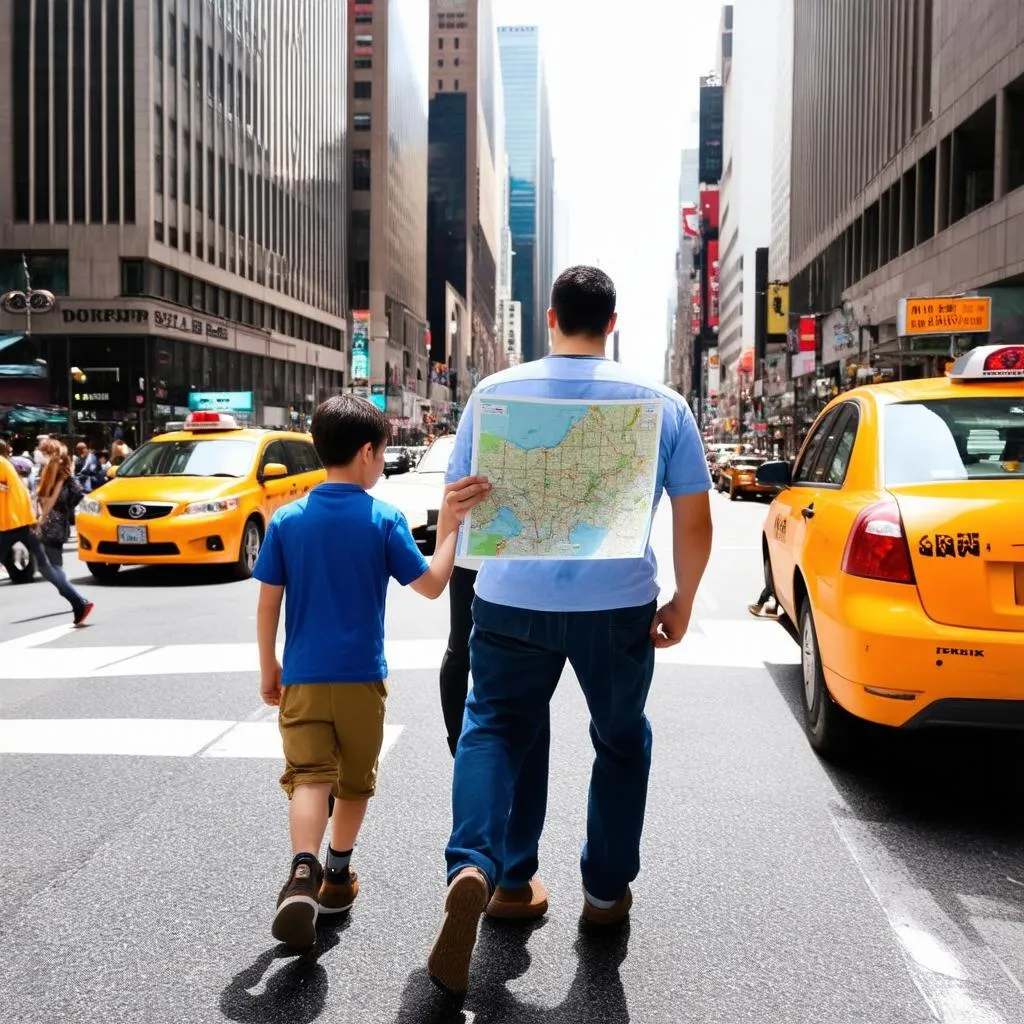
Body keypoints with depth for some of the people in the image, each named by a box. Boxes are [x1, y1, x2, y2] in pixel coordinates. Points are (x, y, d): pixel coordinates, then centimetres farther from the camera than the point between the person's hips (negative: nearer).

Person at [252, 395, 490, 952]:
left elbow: (268, 604, 1)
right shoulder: (384, 520, -9)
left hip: (302, 677, 1)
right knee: (355, 780, 17)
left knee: (308, 775, -2)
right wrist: (448, 524, 3)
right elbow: (432, 584, -4)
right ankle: (337, 876, 31)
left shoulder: (287, 519, -2)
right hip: (361, 677, -1)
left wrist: (268, 669, 12)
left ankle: (303, 872, -26)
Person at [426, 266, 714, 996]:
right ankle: (607, 890, 30)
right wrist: (682, 603, 12)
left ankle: (475, 867, -4)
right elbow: (695, 521, -1)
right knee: (621, 739, 20)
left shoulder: (496, 392, -1)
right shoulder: (661, 403, -1)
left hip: (511, 601, 0)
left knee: (495, 729, 17)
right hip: (618, 606, 0)